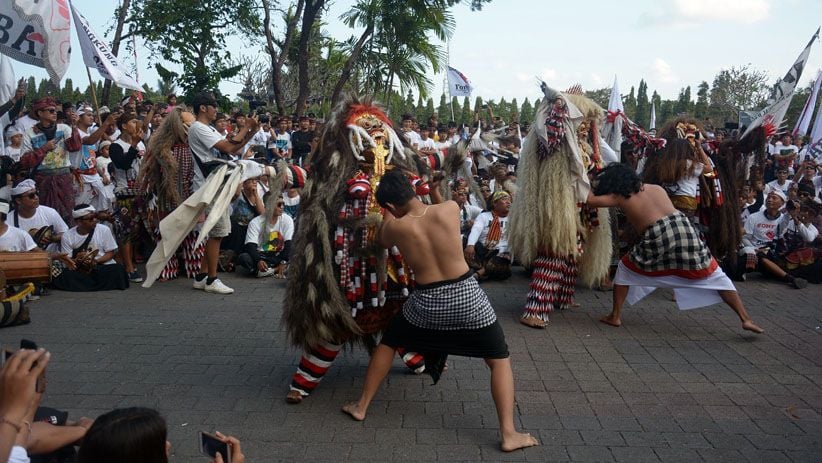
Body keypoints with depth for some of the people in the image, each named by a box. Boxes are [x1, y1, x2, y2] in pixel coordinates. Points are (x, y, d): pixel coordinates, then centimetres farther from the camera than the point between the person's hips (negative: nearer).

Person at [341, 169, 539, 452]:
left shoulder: (395, 227, -7)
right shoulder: (450, 209, -7)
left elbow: (384, 241, 17)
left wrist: (391, 211, 26)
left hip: (426, 302, 1)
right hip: (466, 295, 0)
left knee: (387, 343, 25)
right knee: (499, 360, 13)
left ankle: (361, 406, 34)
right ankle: (508, 434, 6)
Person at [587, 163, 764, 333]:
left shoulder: (620, 198, 11)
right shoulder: (657, 188, 24)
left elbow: (591, 200, 14)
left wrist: (592, 187, 34)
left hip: (658, 242, -3)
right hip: (685, 232, 3)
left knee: (625, 268, 20)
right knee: (717, 277, 15)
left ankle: (615, 316, 17)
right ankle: (746, 319, 10)